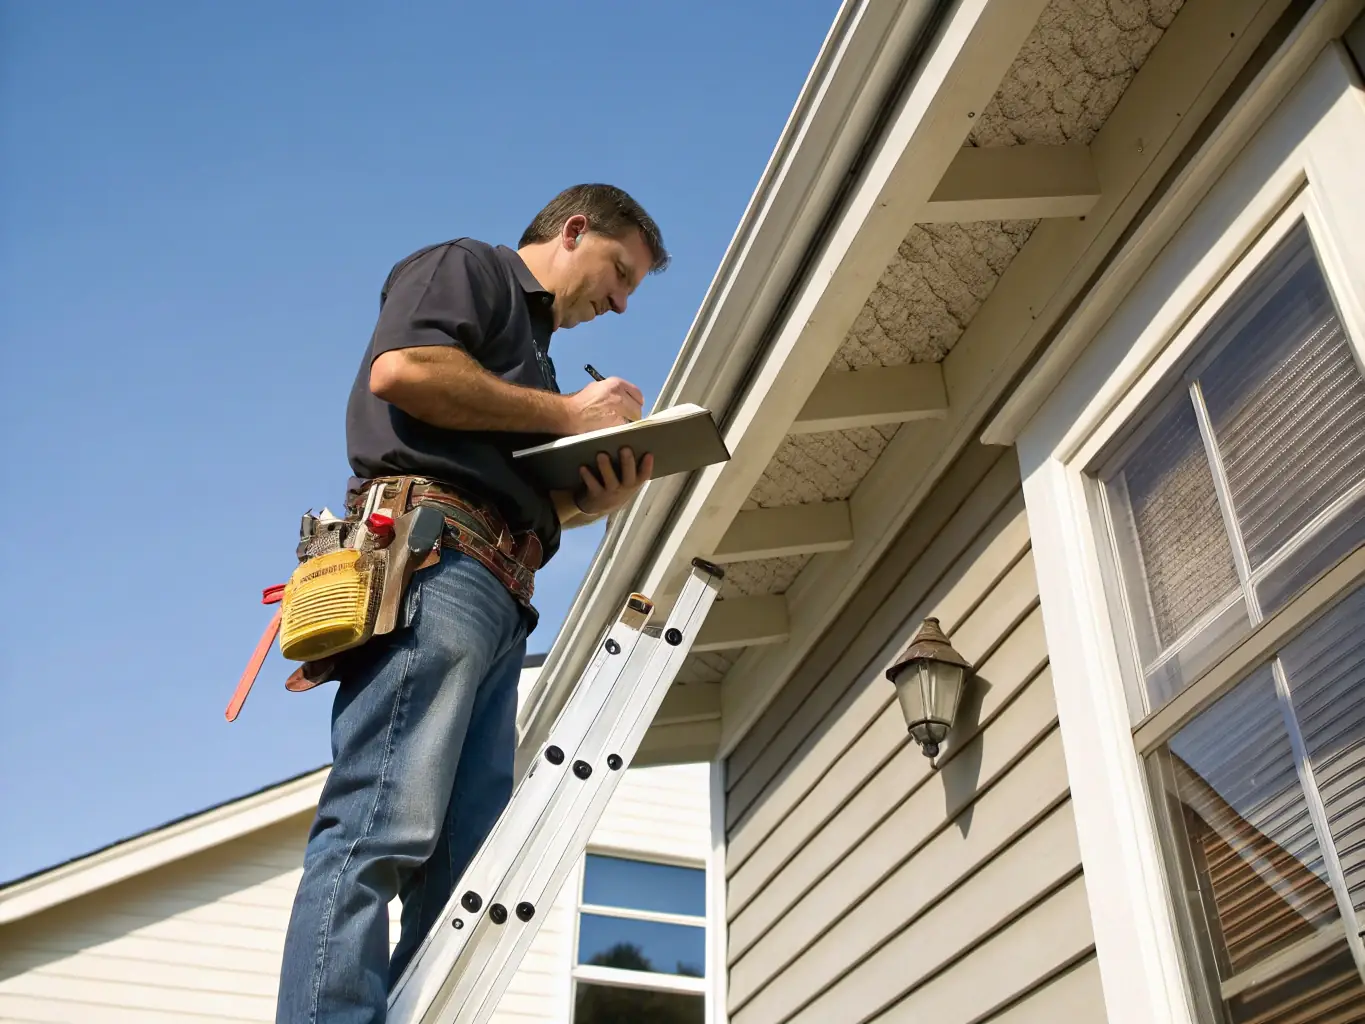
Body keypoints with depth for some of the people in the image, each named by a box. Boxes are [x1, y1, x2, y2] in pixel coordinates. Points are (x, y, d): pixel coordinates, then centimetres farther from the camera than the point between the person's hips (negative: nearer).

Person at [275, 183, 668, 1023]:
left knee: (470, 858, -2)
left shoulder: (530, 351, 35)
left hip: (497, 600, 9)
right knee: (386, 825, -20)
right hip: (432, 557, -9)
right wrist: (567, 413, -2)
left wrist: (596, 499, 8)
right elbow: (400, 370, -10)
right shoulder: (467, 267, 11)